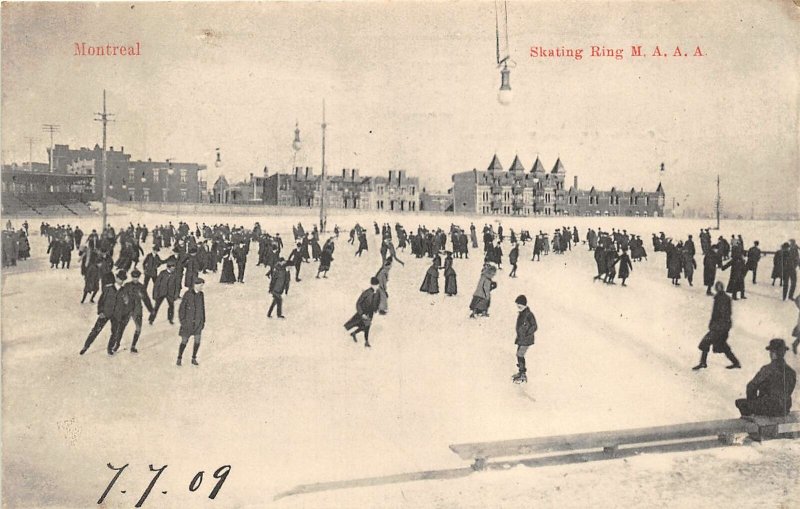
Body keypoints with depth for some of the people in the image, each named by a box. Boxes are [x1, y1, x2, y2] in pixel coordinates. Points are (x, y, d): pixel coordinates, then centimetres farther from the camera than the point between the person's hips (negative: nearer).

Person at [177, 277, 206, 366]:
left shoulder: (201, 294, 2)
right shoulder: (187, 294, -14)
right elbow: (182, 308, -11)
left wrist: (203, 320, 12)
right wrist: (182, 321, -14)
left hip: (198, 322, 4)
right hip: (188, 321, -4)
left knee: (197, 341, 2)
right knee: (184, 341, 2)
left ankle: (194, 359, 20)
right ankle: (179, 359, 20)